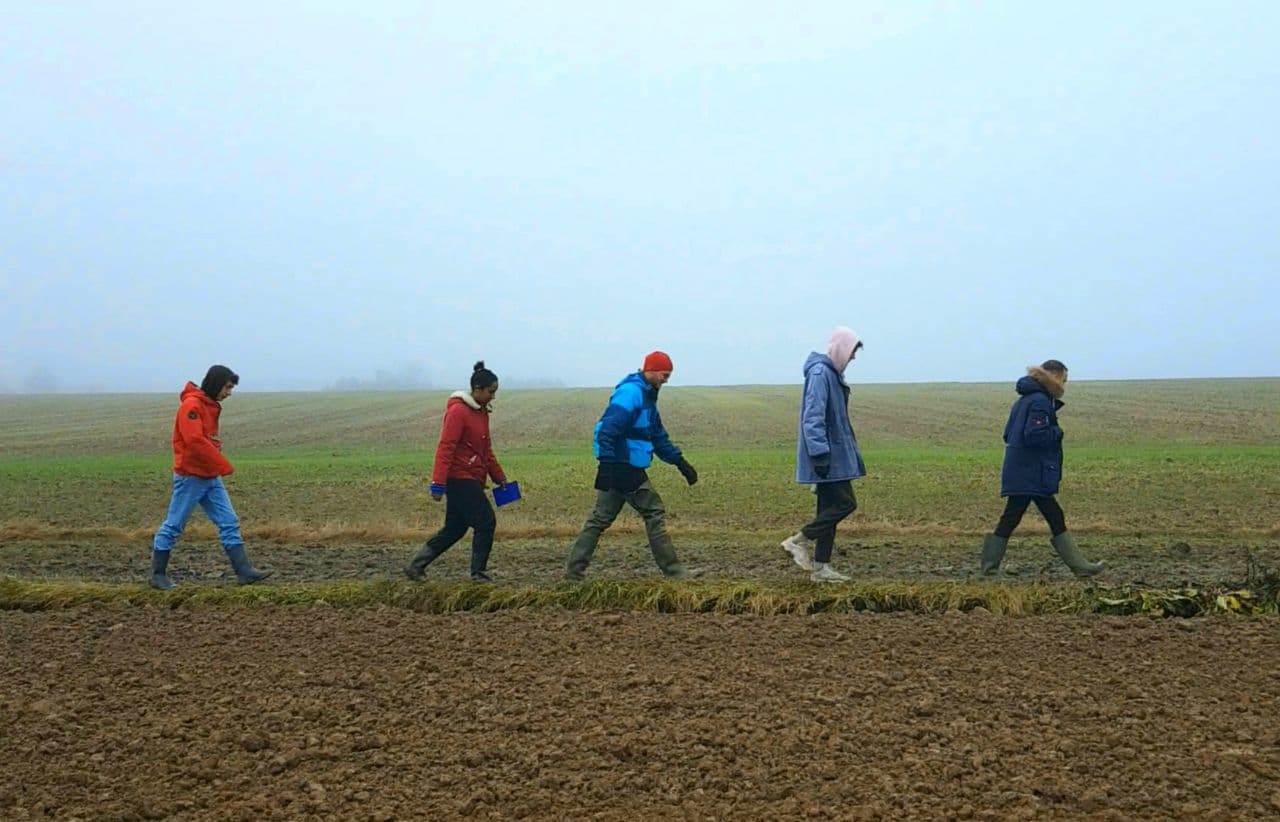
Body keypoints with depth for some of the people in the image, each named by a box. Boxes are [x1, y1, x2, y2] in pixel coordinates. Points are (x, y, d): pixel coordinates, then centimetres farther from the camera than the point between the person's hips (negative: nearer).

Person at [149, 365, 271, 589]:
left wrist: (216, 445, 2)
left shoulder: (211, 406, 13)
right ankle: (158, 575, 14)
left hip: (210, 477, 9)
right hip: (190, 477, -9)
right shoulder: (191, 405, -15)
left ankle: (244, 571, 1)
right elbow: (194, 440, -26)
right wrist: (224, 466, -22)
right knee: (173, 526, 3)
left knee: (229, 522, 2)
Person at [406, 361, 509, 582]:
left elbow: (486, 450, 23)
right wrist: (438, 484, -22)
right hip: (460, 479, -9)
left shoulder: (482, 412, 14)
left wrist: (499, 476, 20)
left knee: (454, 529, 12)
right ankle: (478, 572, 5)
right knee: (485, 522, -6)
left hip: (471, 480, 9)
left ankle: (416, 567, 20)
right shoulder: (458, 411, -14)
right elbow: (445, 448, -18)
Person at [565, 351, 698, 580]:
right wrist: (606, 464, -29)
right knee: (654, 513, -3)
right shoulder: (630, 392, -14)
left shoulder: (646, 396, 19)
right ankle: (673, 571, 4)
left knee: (601, 518, 10)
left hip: (624, 468, 10)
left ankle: (575, 569, 12)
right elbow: (608, 430, -23)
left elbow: (658, 436, 26)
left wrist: (680, 462, 22)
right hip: (623, 467, -10)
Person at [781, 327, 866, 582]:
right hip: (828, 455, -10)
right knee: (844, 502, -9)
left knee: (830, 507, 9)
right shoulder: (820, 373, -14)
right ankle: (799, 541, -2)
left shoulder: (832, 373, 17)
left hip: (834, 453, 10)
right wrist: (820, 453, -23)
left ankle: (820, 567, 12)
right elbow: (813, 417, -20)